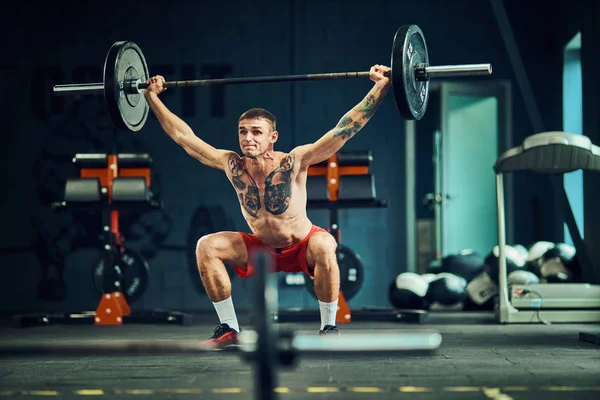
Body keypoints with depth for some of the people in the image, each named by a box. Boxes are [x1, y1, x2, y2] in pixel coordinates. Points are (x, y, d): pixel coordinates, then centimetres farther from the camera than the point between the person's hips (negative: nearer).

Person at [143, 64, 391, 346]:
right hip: (261, 249, 4)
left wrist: (380, 86, -34)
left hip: (302, 247, -3)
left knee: (324, 246, -37)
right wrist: (152, 96, -7)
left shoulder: (293, 162, -27)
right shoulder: (232, 165, -18)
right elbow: (183, 136, -9)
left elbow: (345, 128, -30)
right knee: (207, 246, -17)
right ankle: (229, 328, -5)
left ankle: (329, 327, -19)